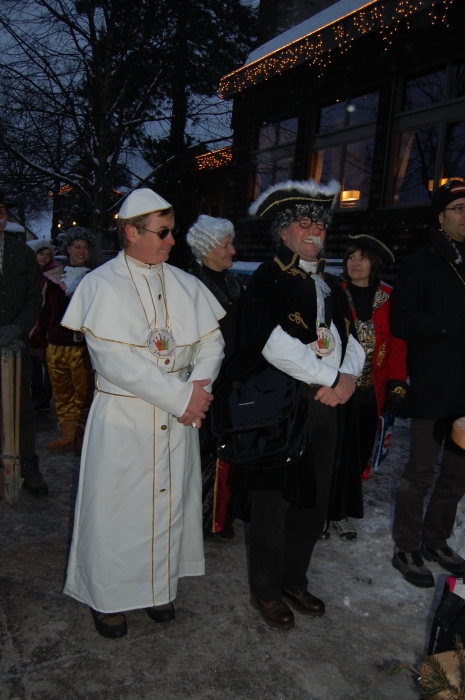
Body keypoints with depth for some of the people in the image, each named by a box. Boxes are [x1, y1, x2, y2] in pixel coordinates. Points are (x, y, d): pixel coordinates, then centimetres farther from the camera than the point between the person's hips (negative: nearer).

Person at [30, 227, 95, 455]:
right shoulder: (54, 276, 9)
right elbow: (46, 310, 13)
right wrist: (38, 339, 14)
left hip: (82, 345, -4)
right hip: (56, 345, 4)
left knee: (83, 393, 2)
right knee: (61, 393, 12)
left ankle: (81, 437, 16)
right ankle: (68, 435, 24)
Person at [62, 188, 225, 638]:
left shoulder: (186, 286, 6)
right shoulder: (101, 286, -9)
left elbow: (211, 341, 4)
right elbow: (115, 360, -18)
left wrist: (199, 387, -16)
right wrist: (182, 397, -19)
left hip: (177, 418, 4)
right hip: (121, 419, -4)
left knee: (168, 501, 14)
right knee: (116, 506, 7)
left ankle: (159, 587, 34)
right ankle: (108, 596, 29)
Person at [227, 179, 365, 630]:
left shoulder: (331, 285, 15)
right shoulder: (268, 279, -8)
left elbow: (352, 341, 13)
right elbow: (275, 344, -21)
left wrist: (348, 378, -8)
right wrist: (332, 377, -17)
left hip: (324, 406, 7)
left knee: (313, 504, 16)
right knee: (273, 504, 7)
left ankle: (294, 580, 37)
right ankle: (265, 591, 28)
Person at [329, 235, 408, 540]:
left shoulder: (388, 299, 4)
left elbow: (398, 345, 5)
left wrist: (396, 386, -1)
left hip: (371, 394, 2)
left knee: (359, 456, 10)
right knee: (335, 454, 3)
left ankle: (342, 512, 28)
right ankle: (333, 510, 22)